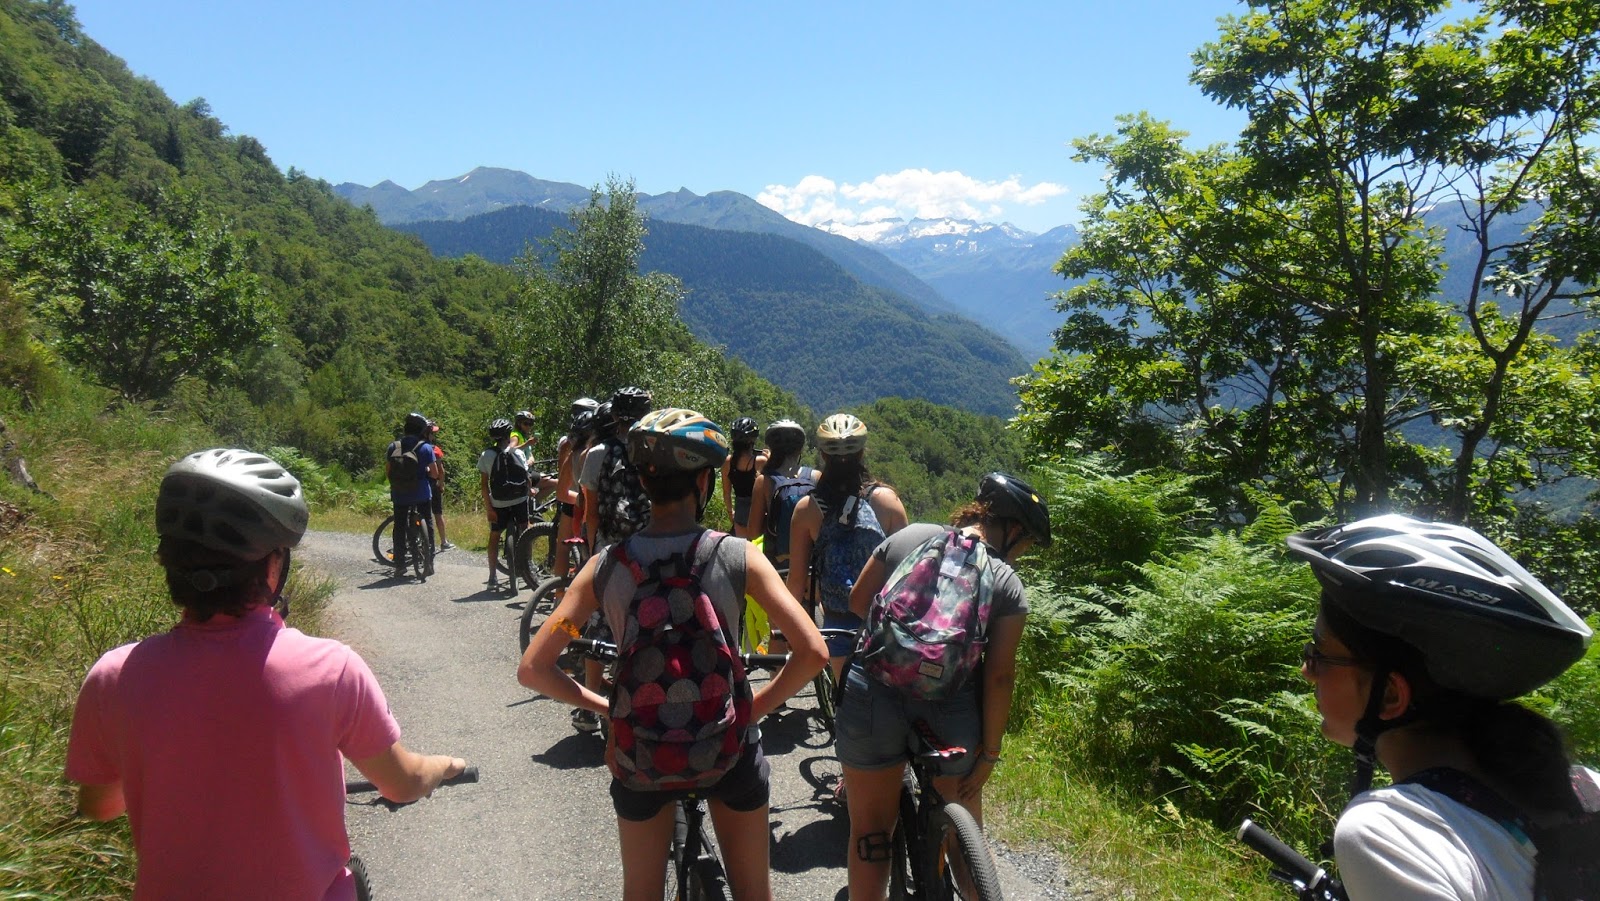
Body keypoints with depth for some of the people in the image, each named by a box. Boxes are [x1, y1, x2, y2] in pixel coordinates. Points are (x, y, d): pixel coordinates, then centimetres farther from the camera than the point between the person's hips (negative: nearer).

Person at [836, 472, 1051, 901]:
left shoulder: (909, 536, 4)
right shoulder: (1008, 584, -1)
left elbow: (857, 602, 9)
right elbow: (999, 677, -6)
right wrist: (989, 753, 2)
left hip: (871, 693, 1)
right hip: (948, 705, -1)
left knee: (870, 831, 13)